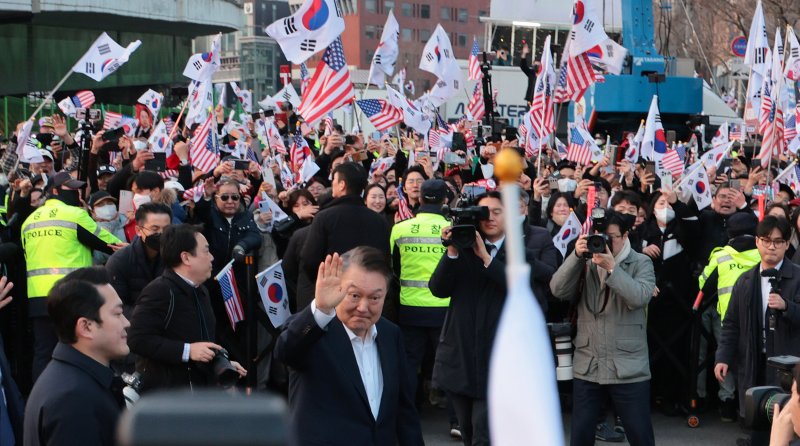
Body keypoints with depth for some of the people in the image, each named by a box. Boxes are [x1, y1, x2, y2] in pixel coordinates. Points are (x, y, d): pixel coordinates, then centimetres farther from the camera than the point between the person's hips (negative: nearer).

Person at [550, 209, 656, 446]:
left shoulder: (641, 263, -1)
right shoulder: (585, 263, 7)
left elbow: (639, 298, -18)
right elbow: (559, 291, -8)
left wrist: (611, 267, -24)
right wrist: (576, 256, -18)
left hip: (629, 369, -3)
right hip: (587, 367, 3)